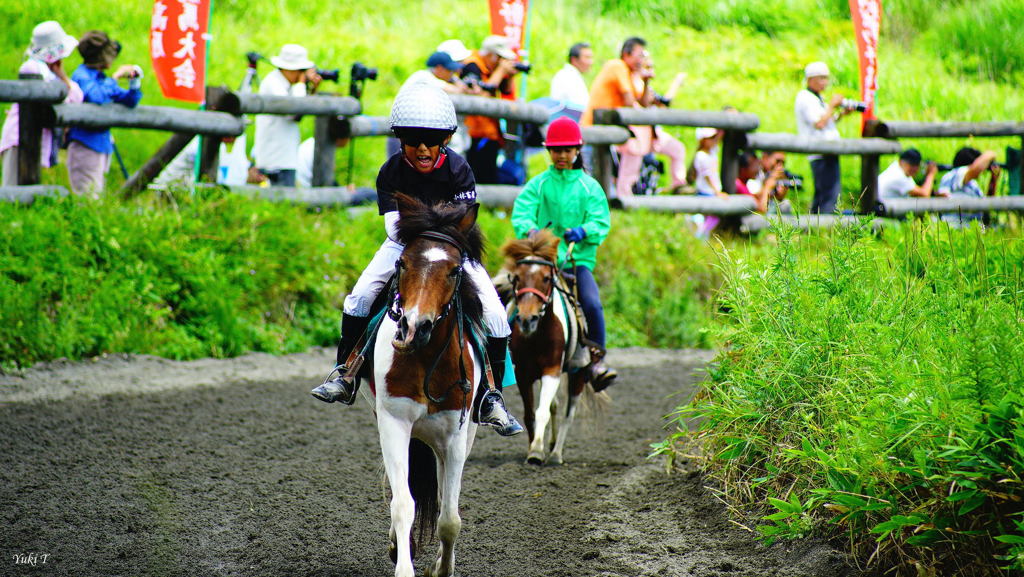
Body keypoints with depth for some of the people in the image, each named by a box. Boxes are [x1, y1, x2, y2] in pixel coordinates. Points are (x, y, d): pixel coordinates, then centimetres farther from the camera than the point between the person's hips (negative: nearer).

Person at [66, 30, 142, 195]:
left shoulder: (103, 79, 15)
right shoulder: (82, 76, -10)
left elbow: (129, 101, 17)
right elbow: (95, 97, -29)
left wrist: (135, 82, -1)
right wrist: (115, 77, -20)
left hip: (103, 144, 9)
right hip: (85, 144, -9)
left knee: (98, 193, 11)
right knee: (88, 196, -12)